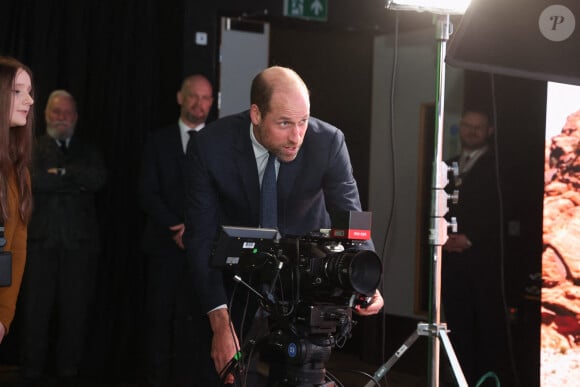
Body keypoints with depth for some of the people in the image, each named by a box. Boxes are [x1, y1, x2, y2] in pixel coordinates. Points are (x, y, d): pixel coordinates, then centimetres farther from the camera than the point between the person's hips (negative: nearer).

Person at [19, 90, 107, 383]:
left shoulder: (88, 151, 16)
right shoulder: (32, 148, 9)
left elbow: (99, 178, -5)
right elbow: (36, 180, -11)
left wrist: (62, 172, -8)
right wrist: (78, 181, -8)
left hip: (79, 241, 2)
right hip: (42, 240, -1)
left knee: (75, 309, 2)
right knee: (37, 307, 0)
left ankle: (69, 369, 11)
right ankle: (31, 371, 8)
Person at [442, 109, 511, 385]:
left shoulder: (497, 165, 1)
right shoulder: (448, 165, 20)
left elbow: (501, 211, -7)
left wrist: (470, 238, -12)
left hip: (485, 257, -5)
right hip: (452, 257, 5)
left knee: (489, 324, -5)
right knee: (457, 324, 3)